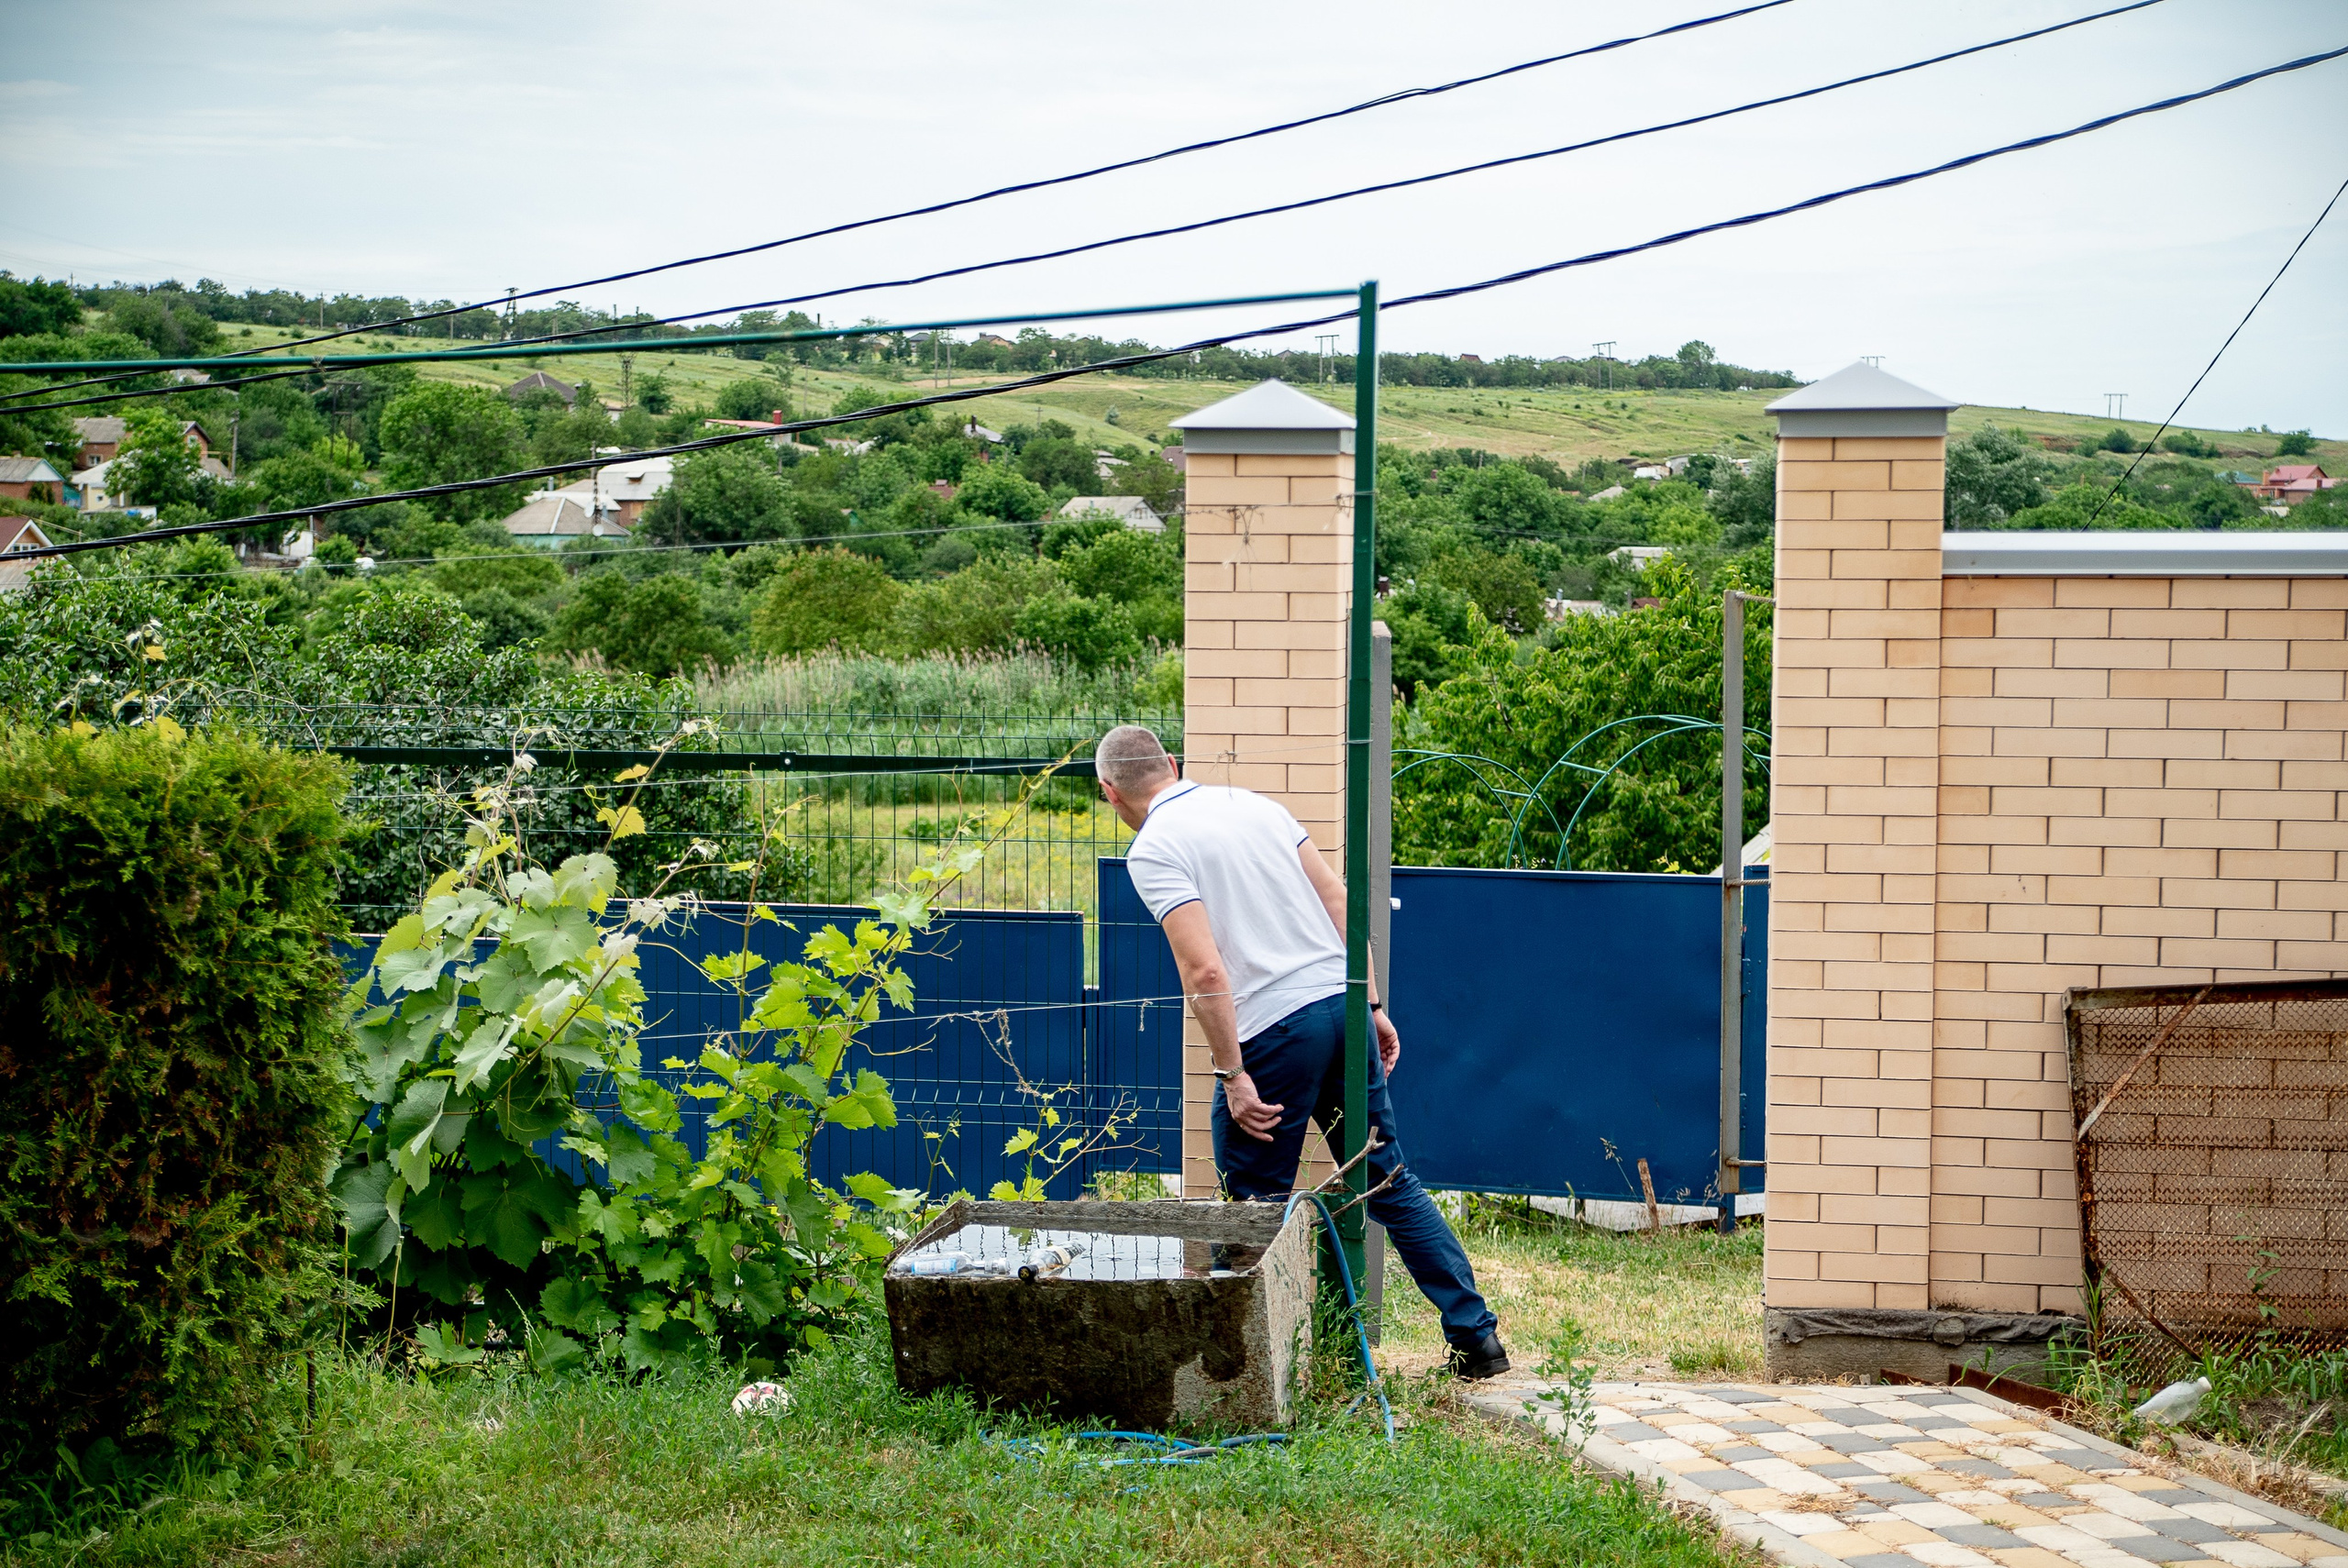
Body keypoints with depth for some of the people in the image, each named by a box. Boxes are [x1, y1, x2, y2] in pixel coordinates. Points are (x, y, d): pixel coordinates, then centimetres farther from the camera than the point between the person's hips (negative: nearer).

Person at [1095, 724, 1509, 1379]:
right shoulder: (1254, 803, 15)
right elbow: (1337, 899, 12)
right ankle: (1477, 1336, 18)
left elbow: (1205, 970, -16)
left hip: (1274, 1030, -7)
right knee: (1389, 1180, 15)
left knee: (1255, 1205, 5)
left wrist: (1233, 1077, -13)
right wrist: (1371, 1005, 15)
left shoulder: (1153, 850, -6)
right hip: (1341, 1001, 7)